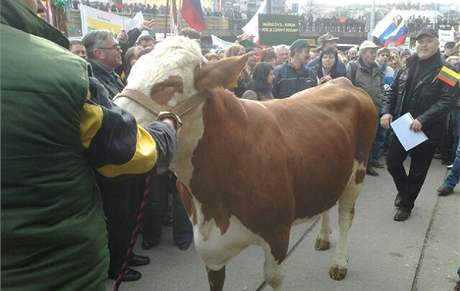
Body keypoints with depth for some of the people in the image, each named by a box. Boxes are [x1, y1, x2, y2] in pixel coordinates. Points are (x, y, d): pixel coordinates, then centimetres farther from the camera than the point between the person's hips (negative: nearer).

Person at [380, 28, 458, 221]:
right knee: (392, 161, 8)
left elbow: (447, 100, -19)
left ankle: (406, 204, 28)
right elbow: (393, 91, 10)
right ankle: (404, 190, 37)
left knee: (418, 170, 9)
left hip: (427, 130, -4)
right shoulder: (409, 66, 7)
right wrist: (387, 111, -7)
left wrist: (423, 119, -29)